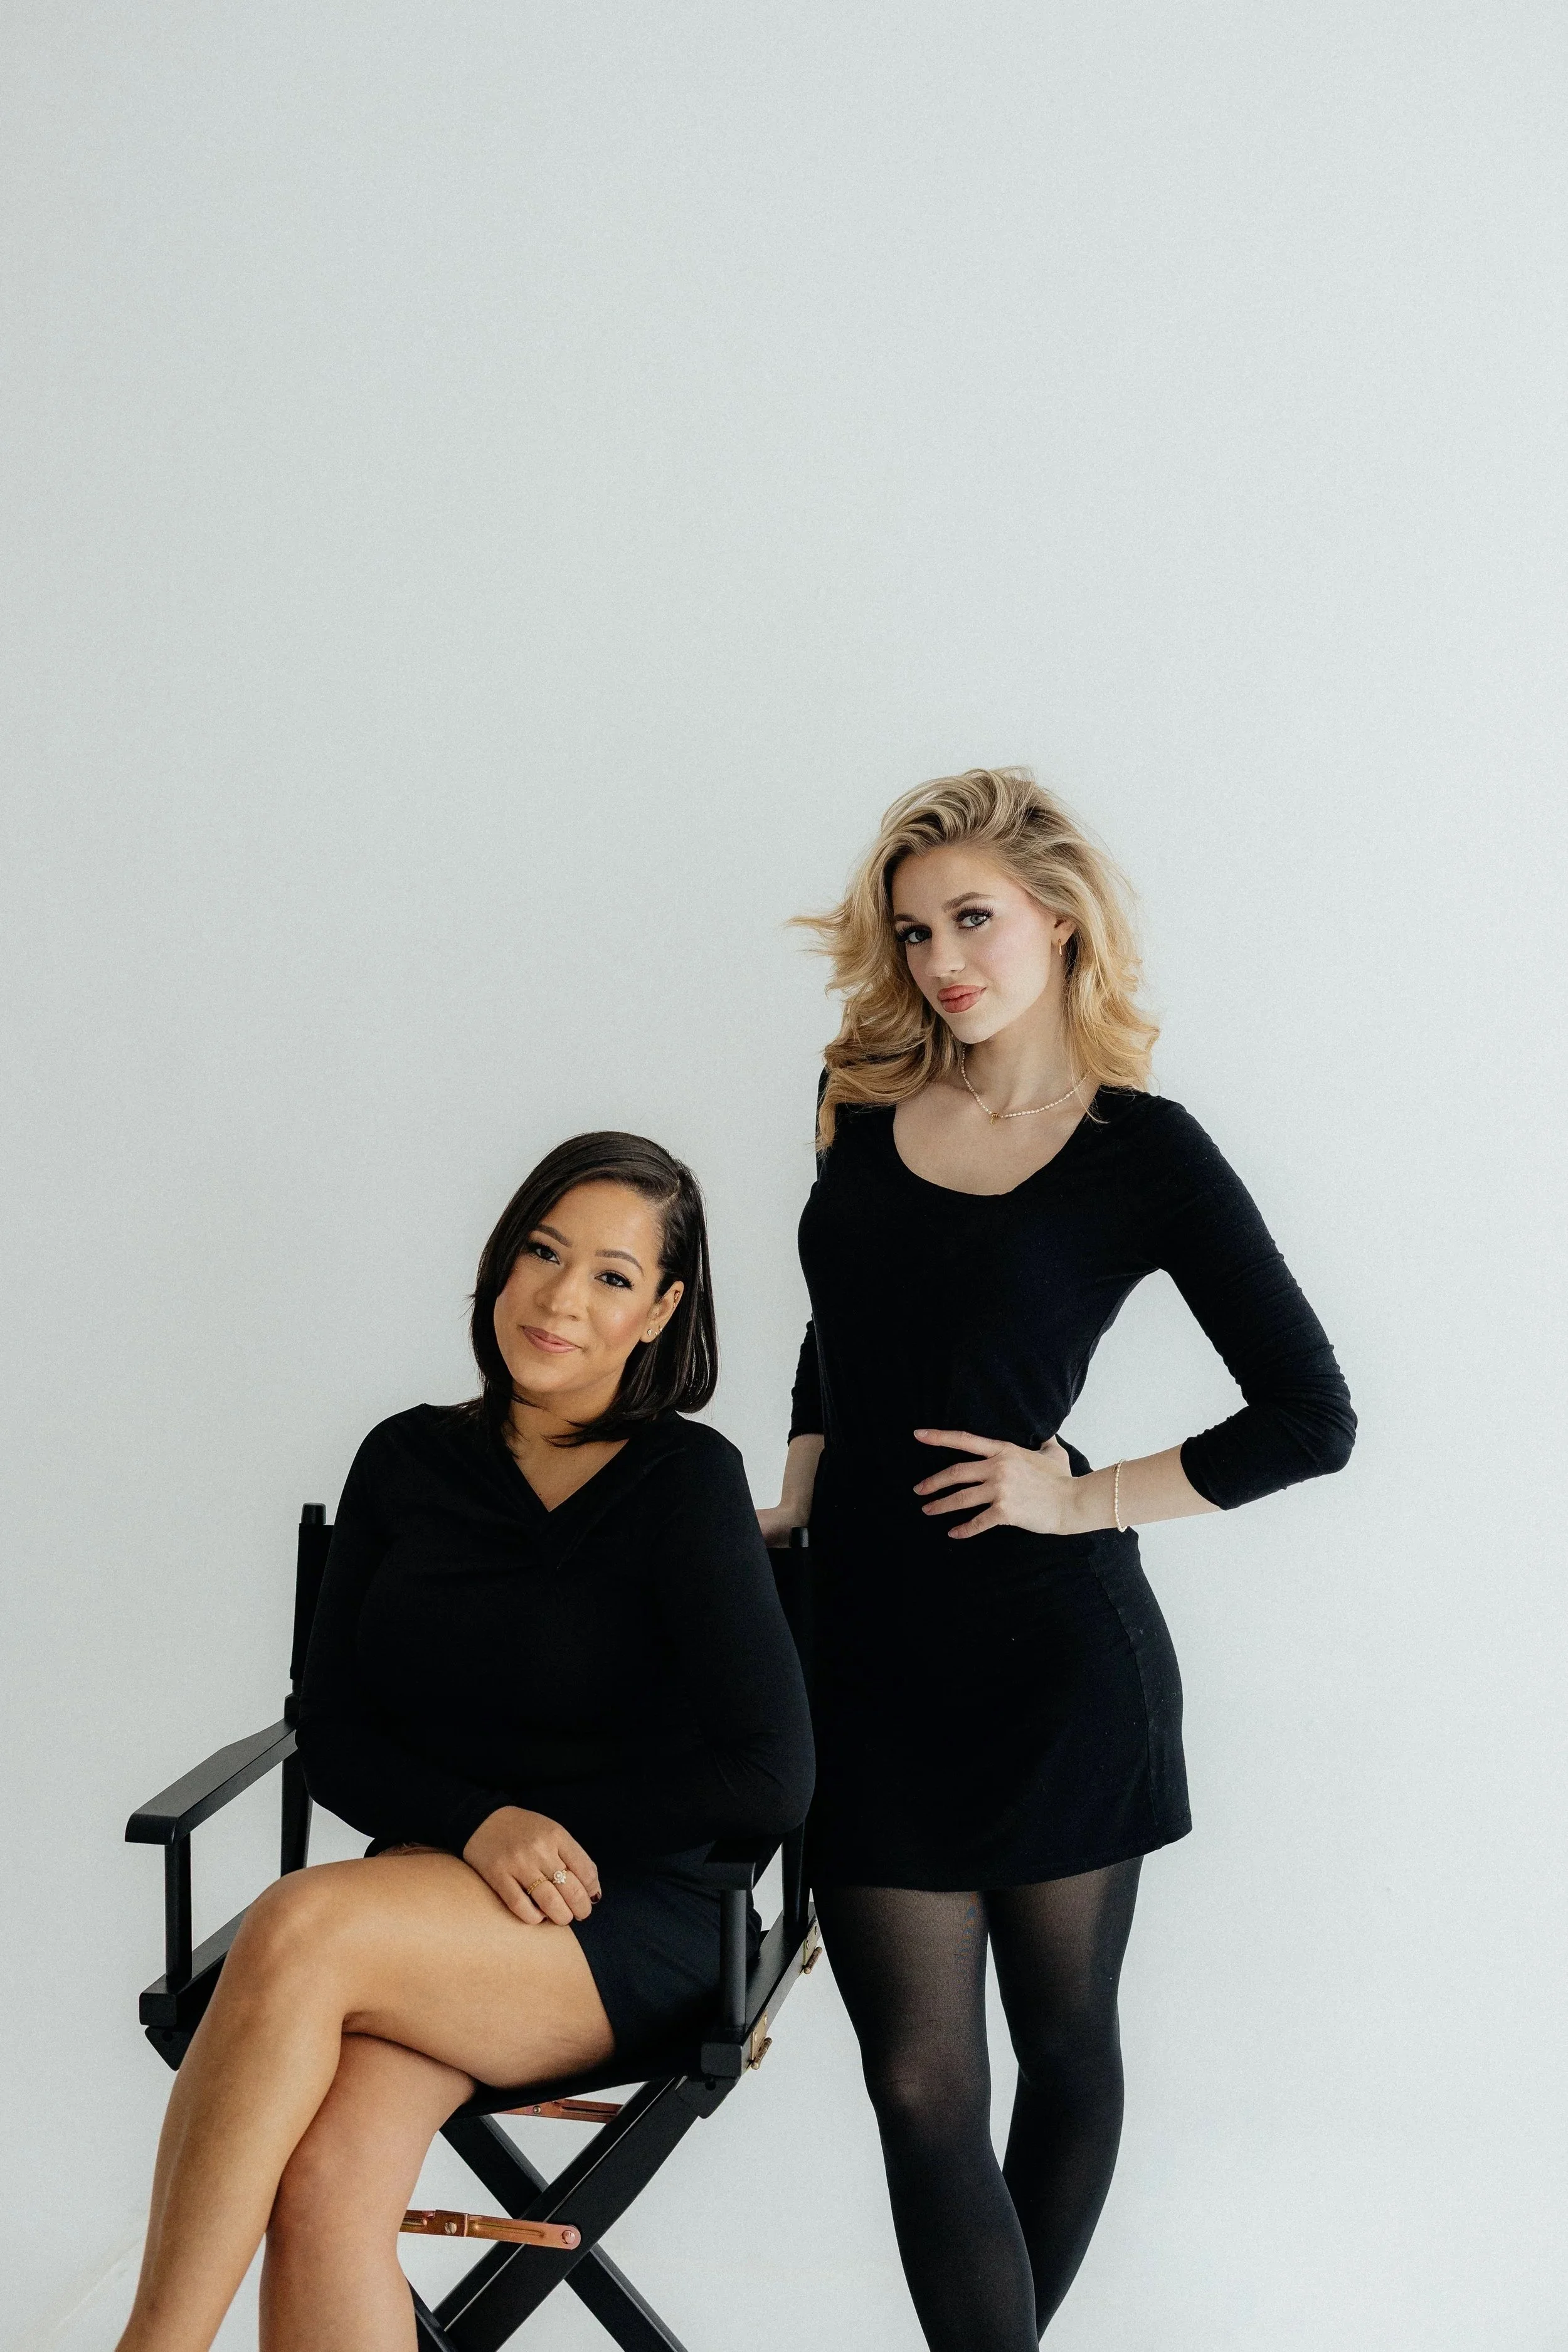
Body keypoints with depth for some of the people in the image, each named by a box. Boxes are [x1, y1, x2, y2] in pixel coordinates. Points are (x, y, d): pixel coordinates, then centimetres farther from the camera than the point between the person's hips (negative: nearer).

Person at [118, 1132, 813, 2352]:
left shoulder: (688, 1481, -5)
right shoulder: (407, 1461, 9)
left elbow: (769, 1779, -12)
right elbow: (333, 1739, 7)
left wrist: (551, 1828, -9)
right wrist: (479, 1826, -12)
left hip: (629, 1929, -3)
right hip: (425, 1897, 4)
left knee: (299, 1927, -32)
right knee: (324, 2179, -29)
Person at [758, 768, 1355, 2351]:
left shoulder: (1142, 1150, -6)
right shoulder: (865, 1105, 6)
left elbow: (1310, 1418, -7)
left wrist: (1086, 1499, -10)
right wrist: (799, 1502, 10)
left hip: (1053, 1655, -3)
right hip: (870, 1646, 3)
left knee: (1063, 2041, 14)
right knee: (918, 2083, 2)